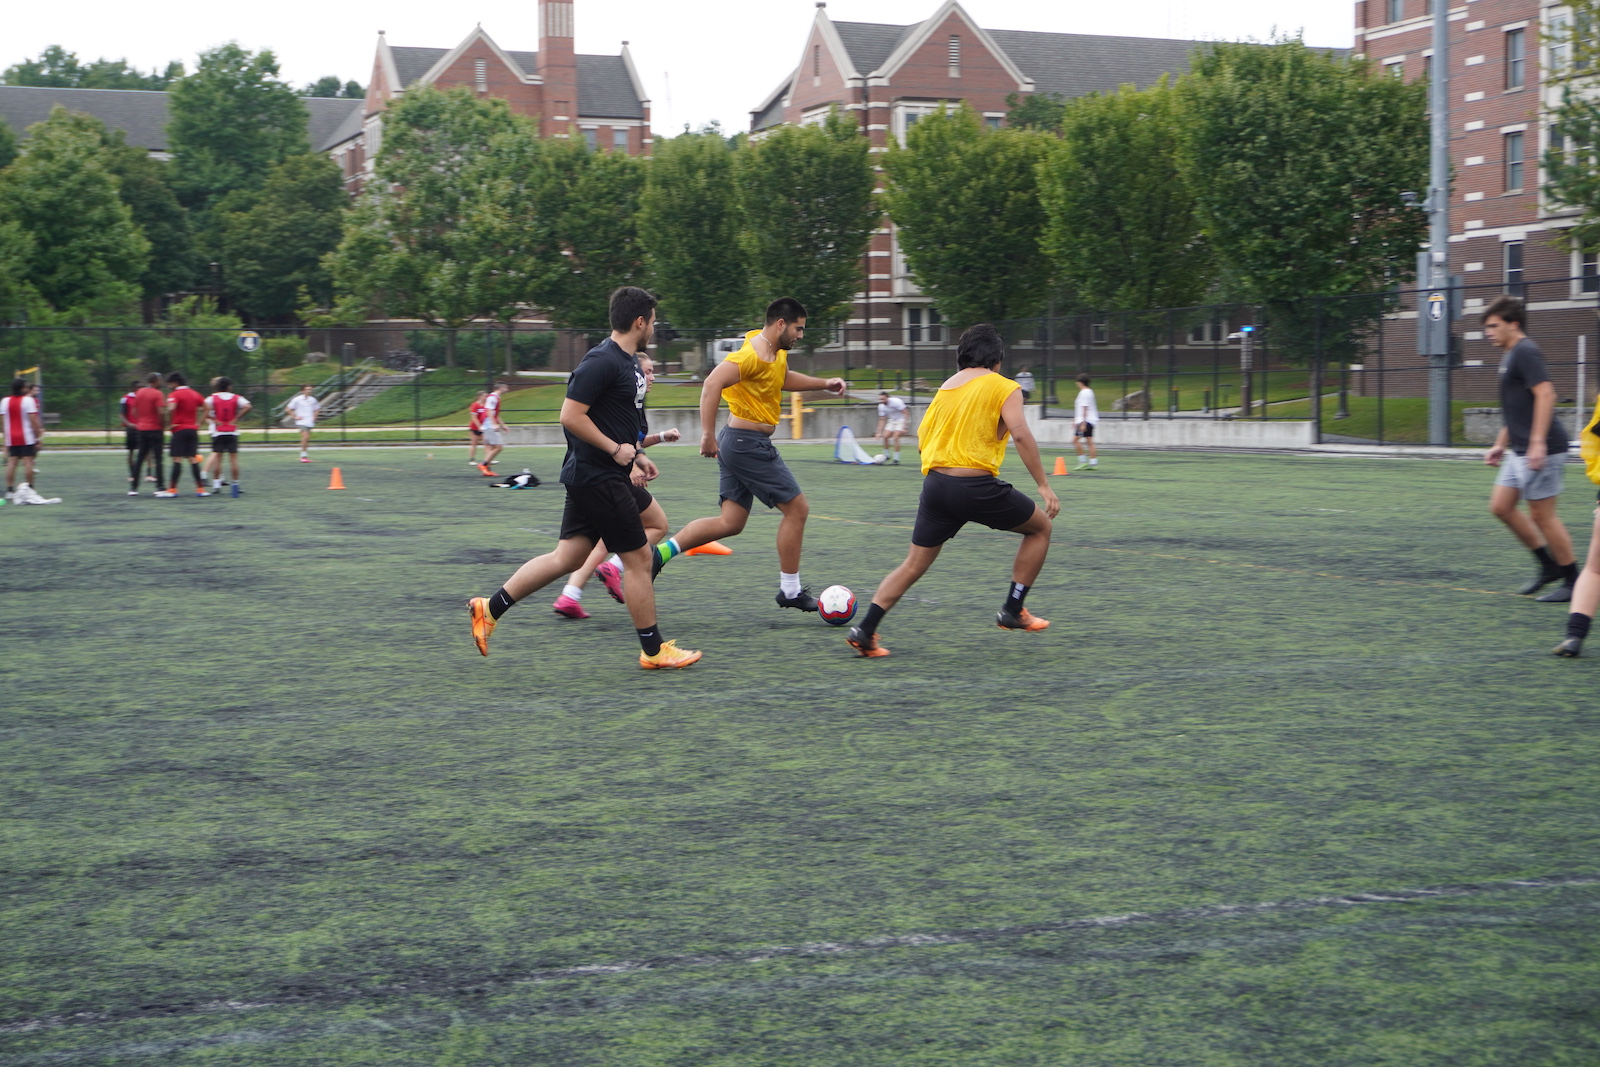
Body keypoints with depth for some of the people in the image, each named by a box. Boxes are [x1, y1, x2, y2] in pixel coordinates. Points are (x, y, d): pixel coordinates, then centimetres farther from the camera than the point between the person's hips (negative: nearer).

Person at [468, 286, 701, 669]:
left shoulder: (627, 362, 14)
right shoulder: (602, 362, -18)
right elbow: (571, 416, -22)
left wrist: (636, 455, 16)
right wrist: (616, 450, -17)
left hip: (589, 478, 10)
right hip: (598, 477, -10)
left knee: (567, 557, 10)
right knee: (638, 557, -2)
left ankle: (489, 608, 13)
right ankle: (654, 651, 8)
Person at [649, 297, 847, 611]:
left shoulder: (777, 352, 12)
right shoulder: (754, 355, -19)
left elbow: (783, 378, 34)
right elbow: (712, 384, -29)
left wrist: (823, 383, 26)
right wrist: (708, 435, -32)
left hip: (738, 444, 10)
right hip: (749, 444, -10)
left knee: (730, 523, 9)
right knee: (796, 508, -2)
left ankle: (660, 552, 4)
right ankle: (790, 591, 6)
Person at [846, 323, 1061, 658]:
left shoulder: (945, 386, 17)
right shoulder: (1003, 387, -1)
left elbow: (921, 439, 17)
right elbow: (1021, 434, -13)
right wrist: (1044, 486, -11)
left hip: (934, 483, 5)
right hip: (977, 486, -5)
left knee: (914, 565, 12)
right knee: (1040, 527, 16)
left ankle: (864, 631, 0)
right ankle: (1013, 611, 14)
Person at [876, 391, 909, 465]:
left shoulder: (896, 401, -24)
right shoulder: (881, 406, -7)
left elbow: (905, 414, -22)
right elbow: (882, 420, 3)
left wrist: (904, 427, -28)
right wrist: (879, 432, -2)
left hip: (901, 420, -6)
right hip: (891, 421, 6)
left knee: (895, 438, -20)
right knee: (885, 436, -10)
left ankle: (896, 458, -14)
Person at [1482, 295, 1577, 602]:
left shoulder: (1525, 352, -13)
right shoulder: (1510, 355, 18)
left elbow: (1545, 394, -24)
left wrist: (1538, 442, -28)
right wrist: (1500, 445, 26)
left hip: (1542, 450, -10)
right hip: (1520, 451, 10)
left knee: (1542, 515, -5)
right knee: (1501, 506, 10)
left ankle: (1573, 582, 5)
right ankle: (1549, 565, 19)